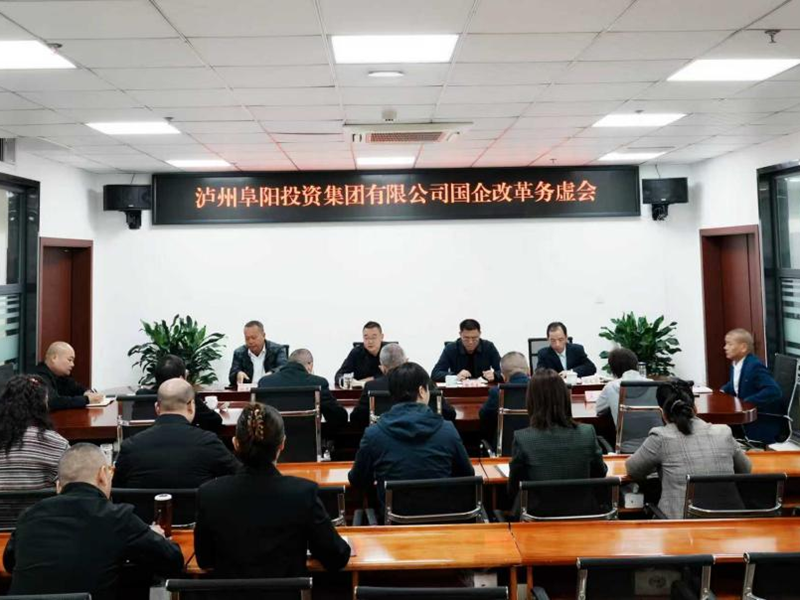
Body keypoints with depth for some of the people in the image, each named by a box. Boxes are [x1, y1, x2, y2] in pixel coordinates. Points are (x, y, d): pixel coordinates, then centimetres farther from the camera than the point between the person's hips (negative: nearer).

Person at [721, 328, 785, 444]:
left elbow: (774, 391, -35)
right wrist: (724, 390, 4)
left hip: (766, 419, -8)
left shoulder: (754, 366, -25)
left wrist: (747, 402, -34)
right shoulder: (735, 363, 4)